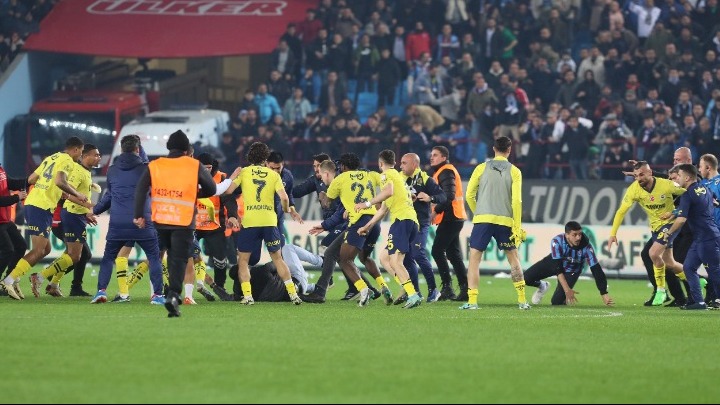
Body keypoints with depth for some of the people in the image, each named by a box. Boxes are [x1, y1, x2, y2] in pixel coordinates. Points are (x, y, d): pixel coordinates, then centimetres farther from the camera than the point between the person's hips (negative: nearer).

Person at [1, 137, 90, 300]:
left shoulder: (51, 158, 19)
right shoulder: (67, 161, -6)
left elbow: (31, 179, 19)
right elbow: (60, 182, -23)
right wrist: (77, 195, -8)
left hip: (31, 203, 9)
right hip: (42, 208, -9)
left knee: (45, 249, 14)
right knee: (39, 251, -9)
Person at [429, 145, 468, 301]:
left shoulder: (446, 172, -10)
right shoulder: (441, 172, 22)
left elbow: (449, 196, -21)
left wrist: (436, 211, -17)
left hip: (450, 218, -10)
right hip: (453, 218, 10)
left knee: (438, 251, -9)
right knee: (453, 254, 10)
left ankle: (447, 287, -10)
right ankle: (465, 288, 8)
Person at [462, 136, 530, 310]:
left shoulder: (482, 168, 3)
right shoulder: (514, 172, 2)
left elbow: (469, 195, 3)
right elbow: (516, 201, -4)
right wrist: (517, 227, 0)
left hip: (483, 219, -1)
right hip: (505, 221, 1)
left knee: (474, 258, 3)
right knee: (513, 258, 16)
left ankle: (472, 300, -9)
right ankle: (522, 300, 15)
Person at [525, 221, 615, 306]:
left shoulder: (586, 246, -33)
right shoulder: (556, 242, -34)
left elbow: (596, 270, -32)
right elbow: (558, 268, -35)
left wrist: (604, 294, -38)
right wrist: (567, 290, -44)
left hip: (572, 271, -1)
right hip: (553, 263, 1)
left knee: (557, 301, -14)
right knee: (526, 278, -9)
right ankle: (542, 286, 25)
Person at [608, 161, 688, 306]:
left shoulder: (666, 185, -24)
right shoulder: (634, 189, -16)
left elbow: (687, 193, -7)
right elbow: (621, 211, -14)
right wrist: (613, 233, -20)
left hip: (670, 222, -5)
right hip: (655, 227, 5)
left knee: (654, 253, -23)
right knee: (669, 263, 10)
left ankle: (661, 290, -6)